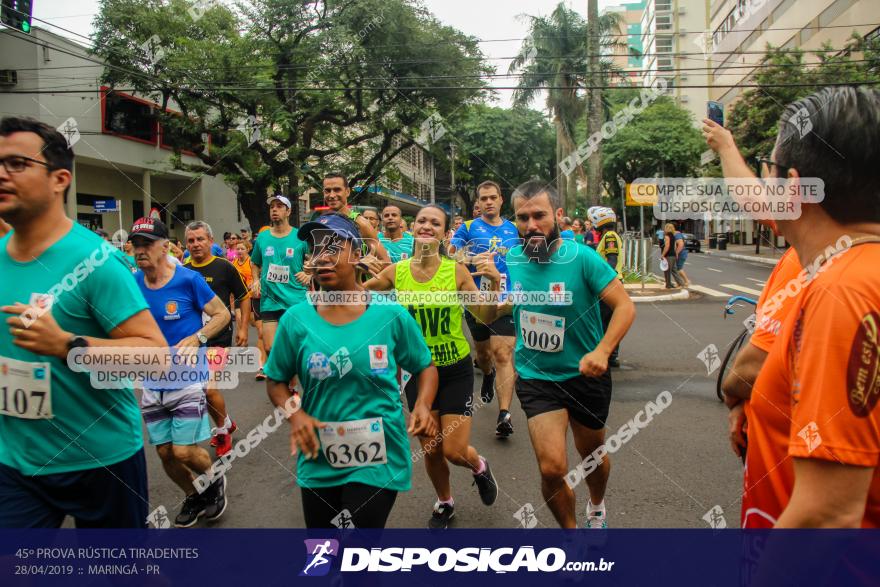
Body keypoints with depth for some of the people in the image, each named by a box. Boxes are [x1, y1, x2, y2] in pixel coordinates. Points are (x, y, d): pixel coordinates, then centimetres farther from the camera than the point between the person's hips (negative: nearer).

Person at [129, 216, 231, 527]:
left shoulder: (188, 279, -12)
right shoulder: (133, 283, 0)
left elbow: (222, 313, -4)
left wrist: (196, 338, -20)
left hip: (188, 379, -5)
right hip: (152, 383, 5)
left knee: (184, 451, -6)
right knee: (165, 452, 11)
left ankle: (215, 480, 27)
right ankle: (194, 496, 37)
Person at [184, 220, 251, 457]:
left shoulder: (224, 267, -6)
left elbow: (244, 297, 2)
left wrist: (243, 328, -2)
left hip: (219, 337, -5)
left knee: (208, 387, -14)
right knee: (200, 388, 12)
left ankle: (223, 427, 12)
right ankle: (225, 424, 34)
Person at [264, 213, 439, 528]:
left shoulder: (391, 314, -8)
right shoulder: (295, 320, -5)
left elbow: (425, 366, 5)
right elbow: (276, 381, 7)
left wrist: (423, 405, -14)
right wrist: (295, 414, -12)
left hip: (377, 460, -2)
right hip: (319, 461, 3)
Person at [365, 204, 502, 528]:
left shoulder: (456, 271, -14)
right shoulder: (396, 272, -8)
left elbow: (487, 317, -12)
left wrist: (494, 282, -29)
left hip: (456, 370, -2)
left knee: (455, 451, -3)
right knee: (431, 450, 11)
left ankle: (480, 467, 35)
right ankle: (444, 503, 42)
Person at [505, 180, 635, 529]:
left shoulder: (582, 257, -18)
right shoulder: (511, 260, -7)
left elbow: (625, 307, -18)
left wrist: (602, 352, -32)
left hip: (584, 374, 0)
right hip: (535, 376, 1)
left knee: (592, 454, 22)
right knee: (552, 467, -14)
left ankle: (597, 509, 56)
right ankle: (570, 529, 17)